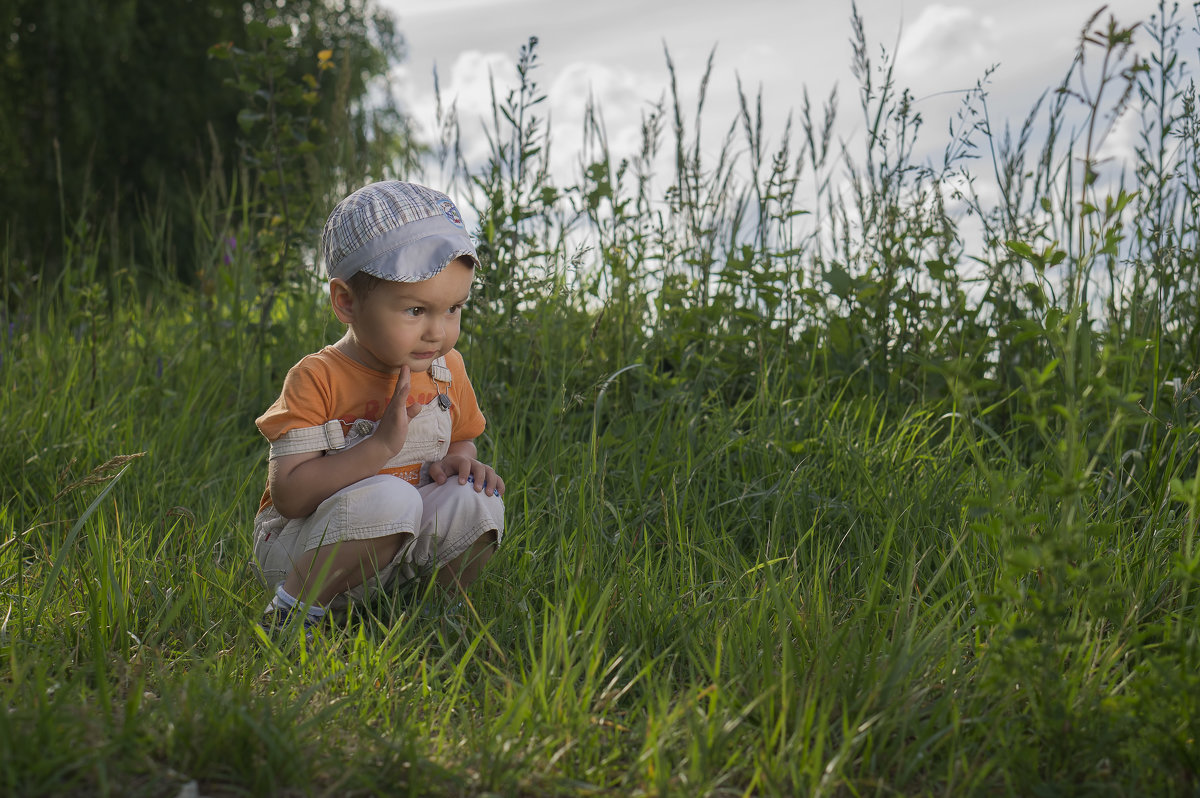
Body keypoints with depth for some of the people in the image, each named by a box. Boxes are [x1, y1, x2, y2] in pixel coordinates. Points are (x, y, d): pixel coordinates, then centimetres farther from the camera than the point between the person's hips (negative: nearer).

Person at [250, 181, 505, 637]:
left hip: (393, 556, 5)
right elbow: (288, 494, -24)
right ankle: (286, 619, -18)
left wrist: (457, 461, -9)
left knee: (475, 500, -20)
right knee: (387, 499, -34)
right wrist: (381, 445, -32)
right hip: (295, 549, -5)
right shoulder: (317, 380, -19)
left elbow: (462, 441, 17)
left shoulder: (446, 370, 0)